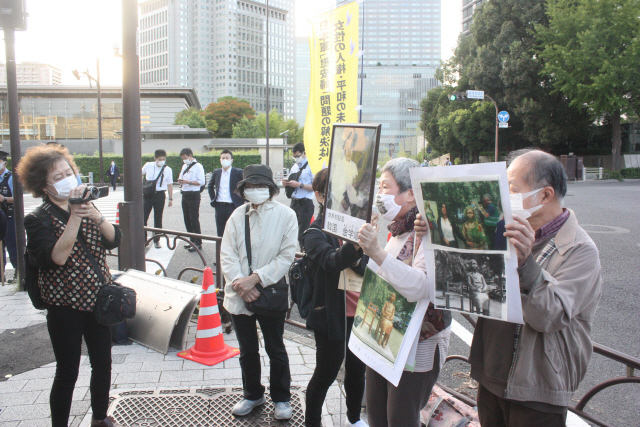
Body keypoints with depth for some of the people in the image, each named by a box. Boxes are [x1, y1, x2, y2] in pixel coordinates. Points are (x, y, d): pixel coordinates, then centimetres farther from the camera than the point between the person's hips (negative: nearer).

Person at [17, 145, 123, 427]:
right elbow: (56, 258, -26)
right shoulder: (39, 220, -10)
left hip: (98, 300, 5)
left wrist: (96, 216, -24)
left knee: (103, 364, 15)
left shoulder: (85, 207, 7)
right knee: (68, 372, 5)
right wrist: (75, 216, -29)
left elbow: (114, 240, -6)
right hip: (65, 306, -5)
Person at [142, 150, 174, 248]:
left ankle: (156, 240, 18)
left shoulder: (168, 170, 0)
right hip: (147, 195, 0)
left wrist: (171, 198, 4)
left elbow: (170, 185, 5)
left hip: (160, 195, 0)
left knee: (158, 219, 6)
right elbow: (141, 174, 19)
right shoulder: (148, 166, 0)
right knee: (143, 218, -3)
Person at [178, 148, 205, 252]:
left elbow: (202, 182, -15)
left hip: (193, 195, -8)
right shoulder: (184, 166, 17)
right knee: (187, 219, 10)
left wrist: (188, 182, -21)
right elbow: (181, 178, 22)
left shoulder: (198, 166, -8)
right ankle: (192, 241, 20)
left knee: (194, 219, -8)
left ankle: (198, 244, -4)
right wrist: (180, 181, -1)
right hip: (185, 195, 8)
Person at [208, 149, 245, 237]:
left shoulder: (238, 172, -2)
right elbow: (210, 185, 28)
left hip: (233, 206, -4)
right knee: (220, 232, 9)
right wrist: (212, 198, 17)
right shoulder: (216, 172, 11)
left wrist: (244, 200, -3)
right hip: (219, 206, 4)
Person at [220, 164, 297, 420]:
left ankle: (281, 398, 31)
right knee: (247, 350, 17)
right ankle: (253, 395, 37)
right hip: (239, 295, 3)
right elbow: (227, 254, -3)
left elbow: (286, 256, -12)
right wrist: (239, 283, -17)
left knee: (276, 350, 12)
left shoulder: (286, 215, -7)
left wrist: (255, 278, -19)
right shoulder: (237, 216, 1)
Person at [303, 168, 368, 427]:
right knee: (325, 375, 9)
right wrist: (357, 244, -54)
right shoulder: (315, 234, -13)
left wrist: (359, 263, -25)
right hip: (332, 315, -5)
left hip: (359, 312, 5)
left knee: (357, 370, 21)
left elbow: (367, 265, -1)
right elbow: (332, 260, -34)